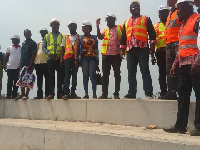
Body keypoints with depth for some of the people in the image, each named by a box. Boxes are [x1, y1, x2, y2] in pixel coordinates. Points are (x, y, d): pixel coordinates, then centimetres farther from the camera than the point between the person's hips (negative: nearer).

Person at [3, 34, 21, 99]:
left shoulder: (21, 48, 7)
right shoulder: (9, 48, 10)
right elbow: (6, 57, 11)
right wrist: (4, 65, 2)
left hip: (18, 68, 0)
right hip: (10, 67, 0)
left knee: (16, 82, 4)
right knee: (9, 82, 0)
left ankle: (14, 95, 8)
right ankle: (8, 95, 1)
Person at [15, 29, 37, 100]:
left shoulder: (33, 43, -3)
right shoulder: (23, 43, 18)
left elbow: (34, 54, -9)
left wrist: (30, 65, -16)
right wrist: (20, 64, 14)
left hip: (29, 65, -7)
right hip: (23, 64, 7)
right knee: (21, 80, 7)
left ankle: (26, 94, 0)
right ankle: (22, 94, 14)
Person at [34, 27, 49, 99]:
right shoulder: (39, 43, 22)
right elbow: (36, 52, 21)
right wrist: (35, 62, 12)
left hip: (46, 63, -5)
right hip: (38, 63, 6)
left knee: (47, 79, -6)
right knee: (39, 80, 6)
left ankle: (47, 94, -5)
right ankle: (39, 94, 10)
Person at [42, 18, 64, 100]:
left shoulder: (62, 36, 12)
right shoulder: (47, 36, 15)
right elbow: (43, 47, 10)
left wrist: (61, 54, -10)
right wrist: (49, 54, -7)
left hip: (59, 59, -1)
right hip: (50, 59, 1)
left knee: (60, 77, -3)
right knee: (51, 77, 0)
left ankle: (60, 93, 0)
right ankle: (51, 93, 2)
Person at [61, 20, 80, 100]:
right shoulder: (65, 37, 18)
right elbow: (63, 48, 15)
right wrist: (61, 58, 5)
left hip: (76, 57, 0)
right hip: (67, 57, 0)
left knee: (74, 75, 0)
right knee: (67, 75, -8)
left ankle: (73, 93, 1)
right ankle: (66, 93, -12)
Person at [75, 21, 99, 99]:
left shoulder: (94, 38, 14)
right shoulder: (80, 38, 13)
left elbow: (97, 49, 15)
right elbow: (77, 49, 9)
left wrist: (97, 60, 10)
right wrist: (76, 60, -2)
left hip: (93, 58, -1)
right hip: (84, 58, 1)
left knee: (92, 75, -10)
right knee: (85, 75, -2)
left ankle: (94, 93, -7)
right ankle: (86, 93, 1)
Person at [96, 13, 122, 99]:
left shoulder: (120, 28, 9)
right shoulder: (105, 31, 19)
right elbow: (100, 37, 0)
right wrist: (98, 26, -7)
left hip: (116, 54, -4)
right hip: (106, 54, 4)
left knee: (117, 74, -1)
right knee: (105, 74, 3)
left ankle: (116, 93, 1)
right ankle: (104, 93, 5)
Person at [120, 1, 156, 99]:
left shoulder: (146, 19, 11)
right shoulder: (126, 23, 23)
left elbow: (152, 34, 4)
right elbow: (123, 37, 23)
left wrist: (152, 48, -4)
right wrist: (122, 50, 14)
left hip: (142, 49, -5)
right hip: (130, 50, 5)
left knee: (145, 71, -9)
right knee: (131, 72, 4)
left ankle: (148, 93, -11)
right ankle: (132, 93, 9)